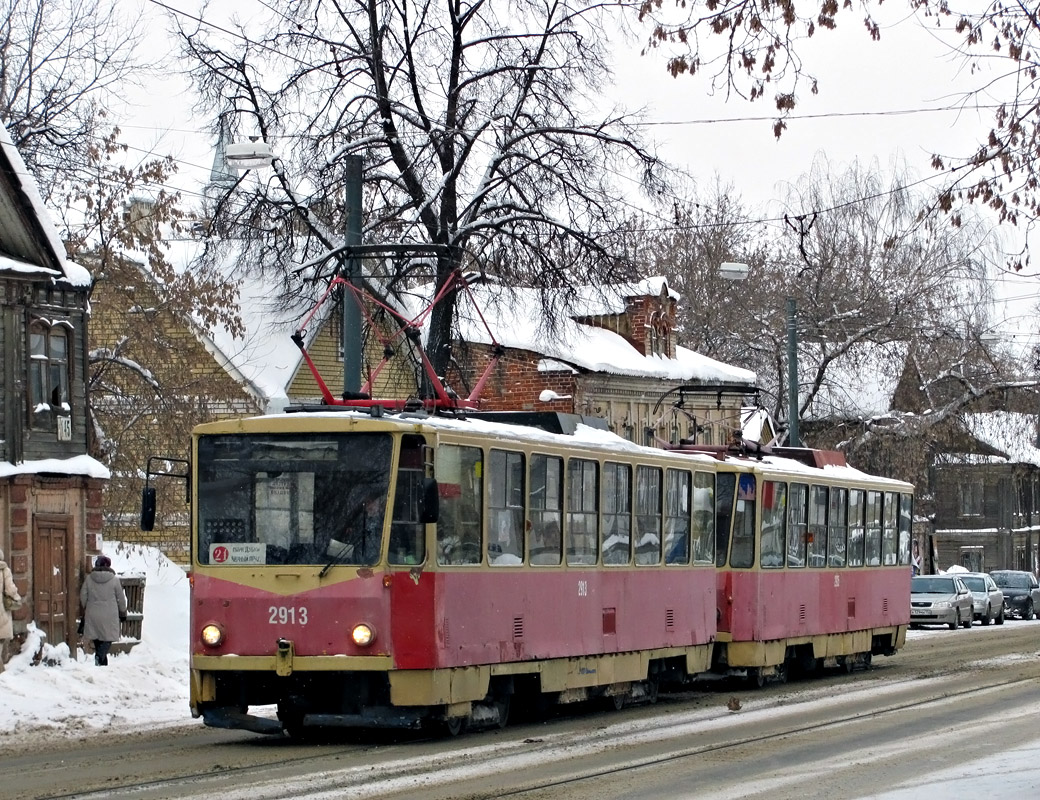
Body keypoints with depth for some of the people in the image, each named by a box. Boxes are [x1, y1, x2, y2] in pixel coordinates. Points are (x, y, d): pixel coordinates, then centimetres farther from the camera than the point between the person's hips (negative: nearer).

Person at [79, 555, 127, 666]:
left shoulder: (88, 579, -1)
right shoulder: (114, 580, -6)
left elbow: (83, 597, 4)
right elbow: (121, 598, 2)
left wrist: (83, 612, 19)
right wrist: (123, 613, 16)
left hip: (92, 615, 3)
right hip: (109, 615, -3)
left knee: (97, 640, 14)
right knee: (108, 639, 4)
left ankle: (102, 663, 17)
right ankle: (99, 656, -21)